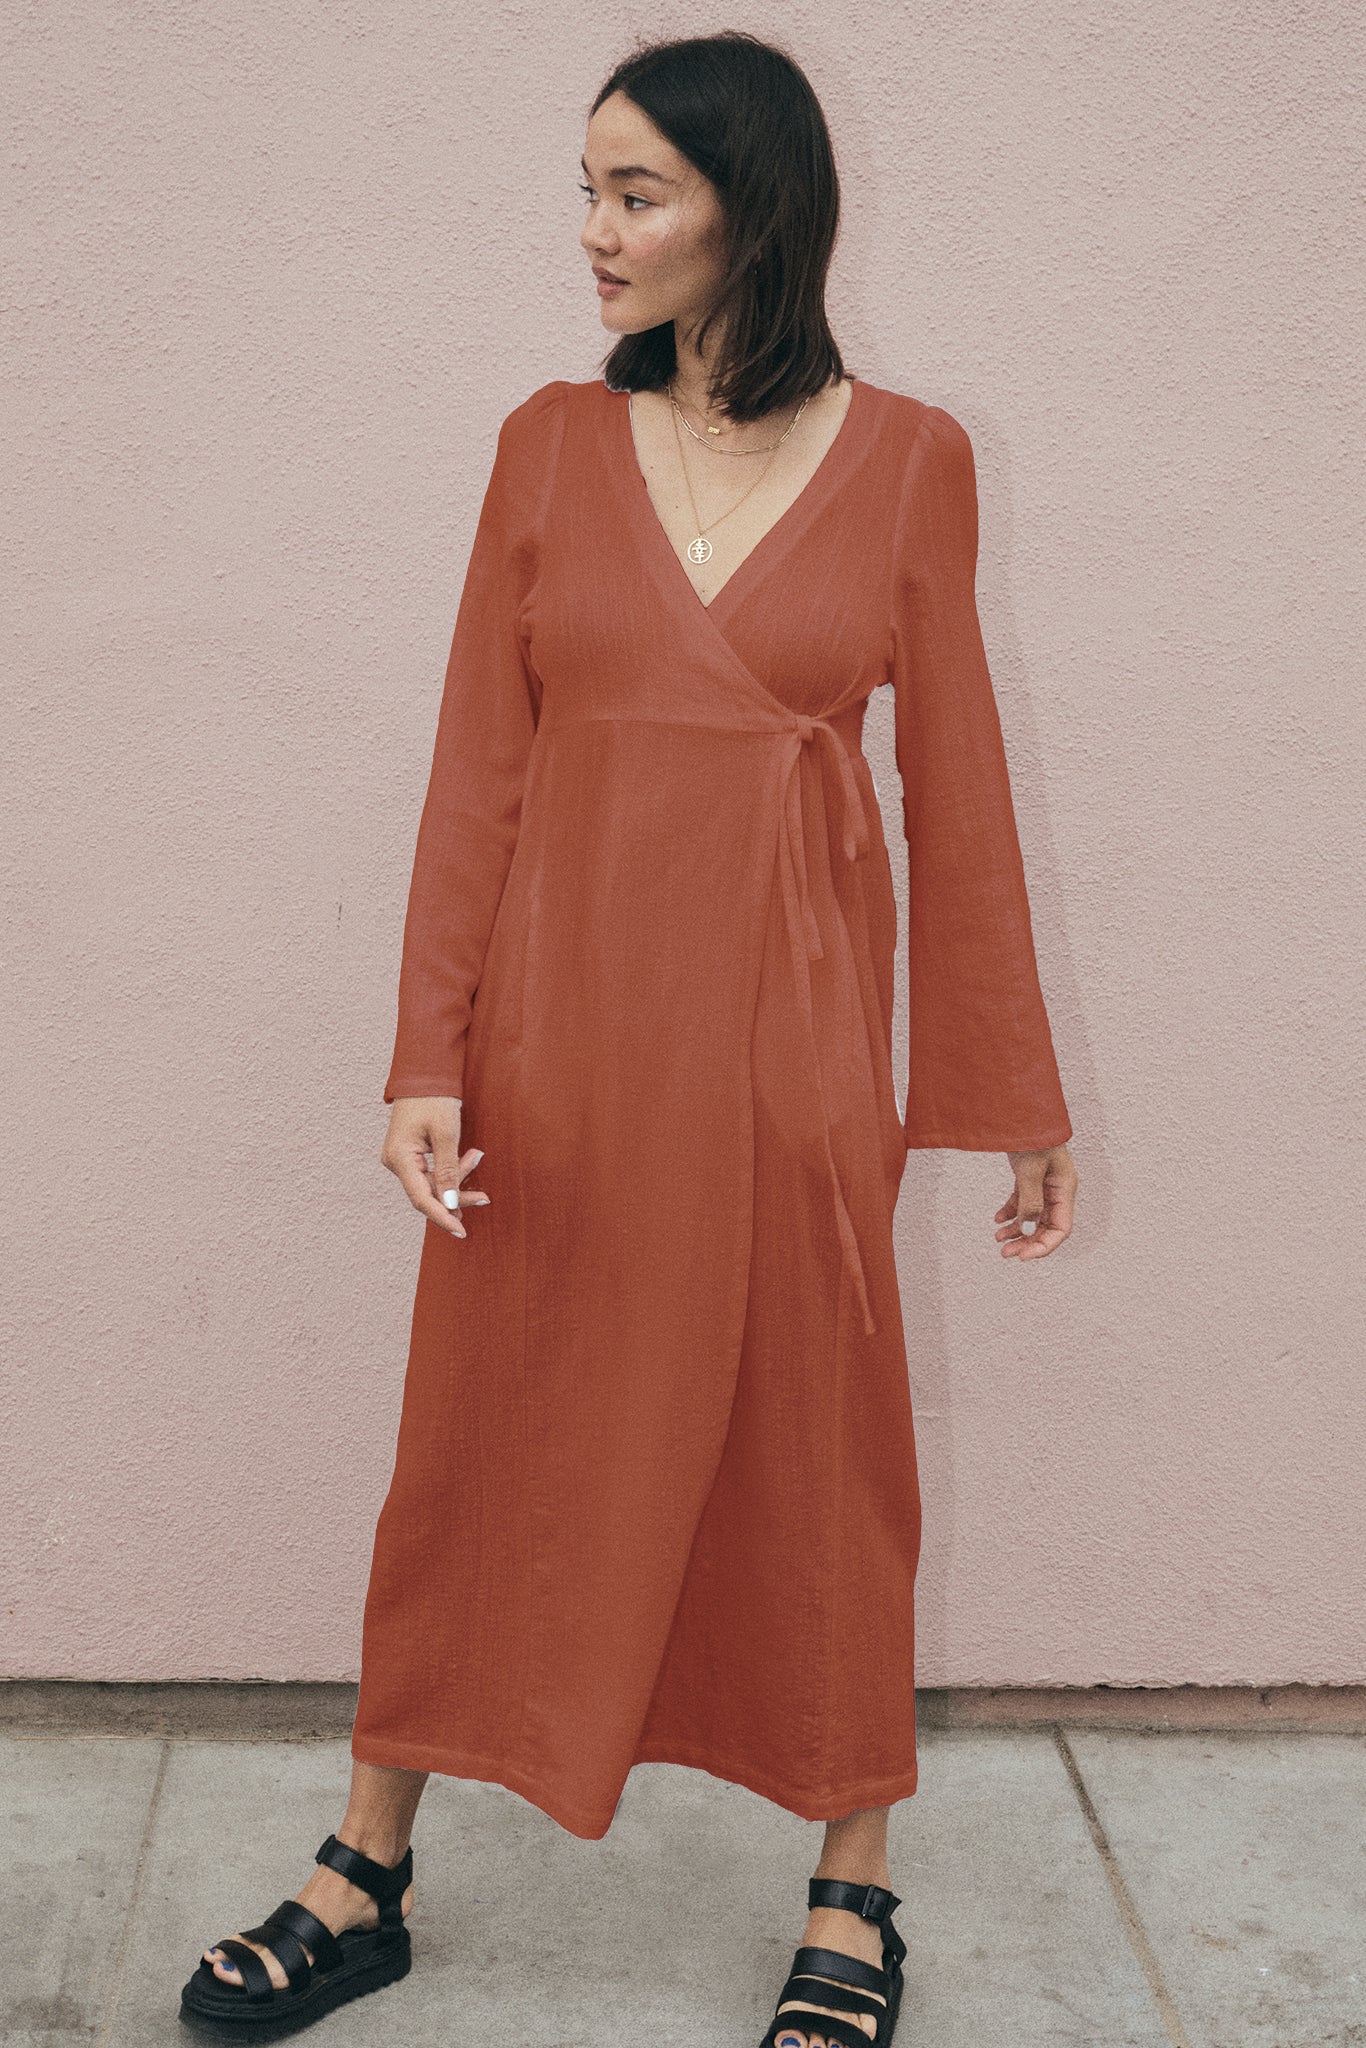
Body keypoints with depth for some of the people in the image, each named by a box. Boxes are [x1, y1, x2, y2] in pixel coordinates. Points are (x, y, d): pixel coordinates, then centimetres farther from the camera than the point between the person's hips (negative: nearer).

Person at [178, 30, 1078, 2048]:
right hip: (562, 1027, 1)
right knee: (482, 1455, 10)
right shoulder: (552, 443, 3)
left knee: (814, 1460, 9)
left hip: (791, 1036, -1)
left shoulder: (906, 459, 0)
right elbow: (479, 770, 2)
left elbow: (958, 788, 3)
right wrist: (429, 1061, -5)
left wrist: (1020, 1099, 5)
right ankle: (367, 1879, 28)